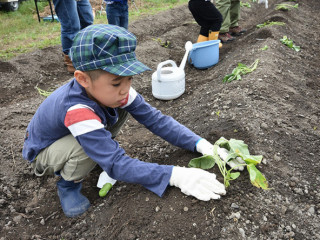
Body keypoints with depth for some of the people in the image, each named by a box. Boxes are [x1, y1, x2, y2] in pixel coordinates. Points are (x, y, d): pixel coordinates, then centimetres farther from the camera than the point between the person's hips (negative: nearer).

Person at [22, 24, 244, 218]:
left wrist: (201, 144, -30)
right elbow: (117, 165, -43)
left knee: (122, 109, -14)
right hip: (43, 153, -5)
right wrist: (175, 175, -46)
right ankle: (68, 183, -5)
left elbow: (155, 119, -21)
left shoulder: (113, 91, -23)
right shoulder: (77, 110, -43)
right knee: (86, 148, -38)